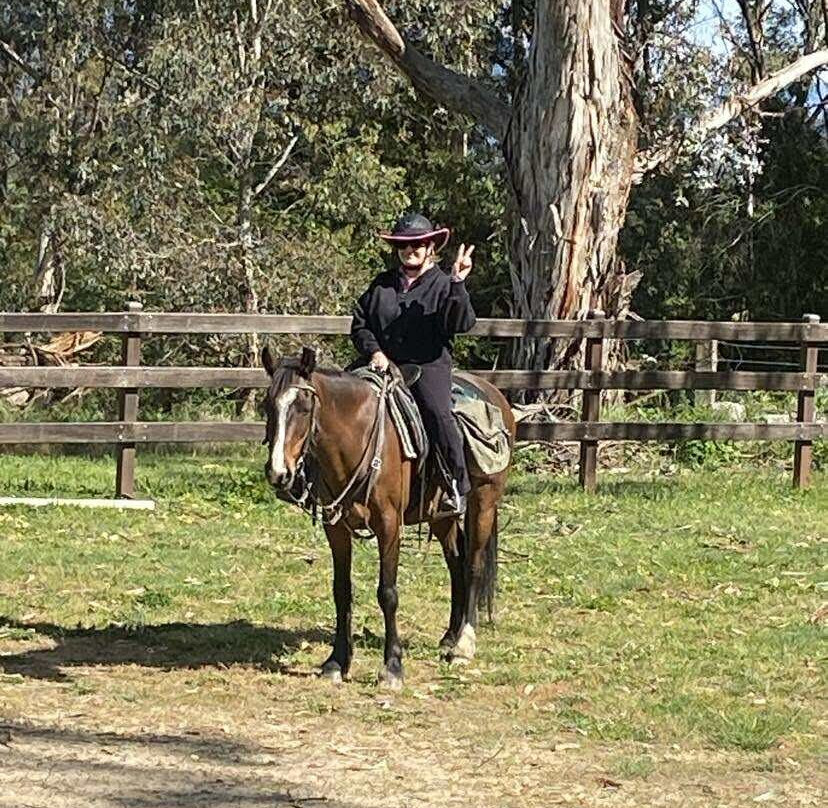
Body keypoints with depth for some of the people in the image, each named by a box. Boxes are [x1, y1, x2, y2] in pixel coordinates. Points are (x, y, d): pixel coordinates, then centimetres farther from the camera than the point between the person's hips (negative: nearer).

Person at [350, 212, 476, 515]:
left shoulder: (442, 285, 4)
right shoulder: (382, 284, 16)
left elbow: (461, 323, -12)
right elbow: (359, 323, 16)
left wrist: (457, 284, -23)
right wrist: (374, 351, -2)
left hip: (427, 365, -5)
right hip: (384, 363, 5)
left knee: (437, 412, -30)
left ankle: (457, 486, -21)